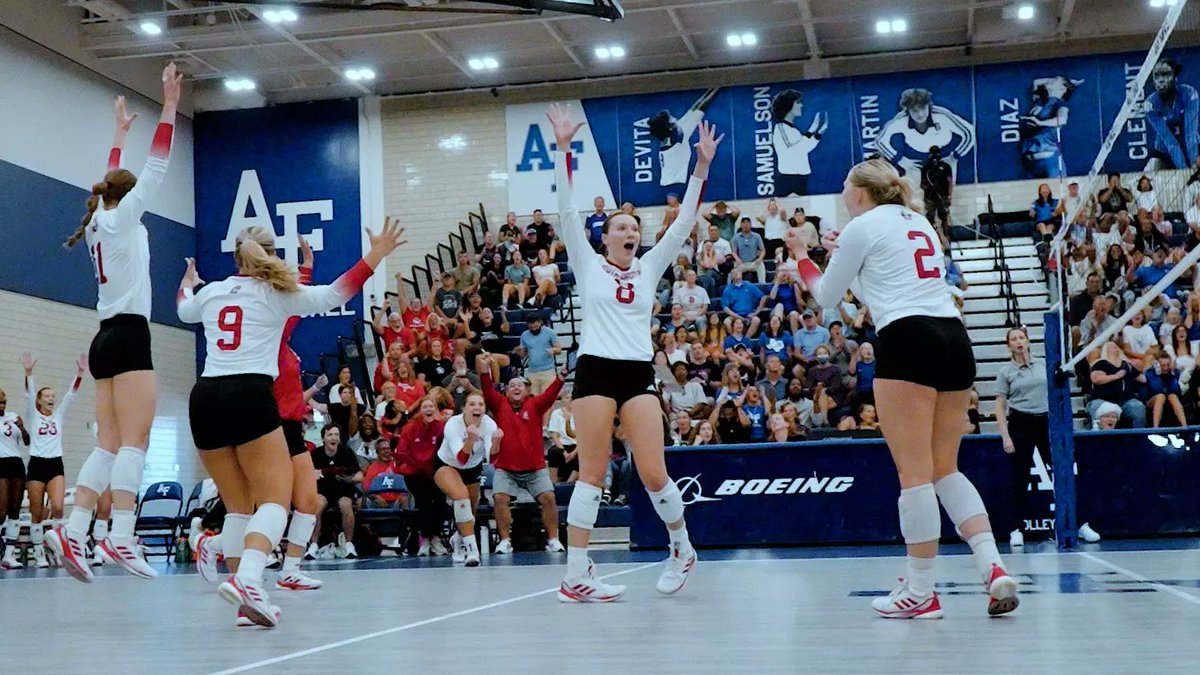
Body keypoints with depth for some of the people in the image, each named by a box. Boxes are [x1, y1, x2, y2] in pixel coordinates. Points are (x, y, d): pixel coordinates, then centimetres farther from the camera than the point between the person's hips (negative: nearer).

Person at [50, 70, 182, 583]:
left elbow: (113, 178, 34)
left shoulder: (100, 222, 17)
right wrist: (169, 106, -6)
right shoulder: (121, 219, -2)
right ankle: (121, 536, -23)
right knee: (135, 440, -14)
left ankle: (73, 531, -5)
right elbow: (156, 166, -7)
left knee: (109, 443, 4)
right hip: (128, 334, -9)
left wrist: (120, 132, 45)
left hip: (108, 338, 9)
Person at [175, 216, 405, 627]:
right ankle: (246, 579, -32)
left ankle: (245, 599, 5)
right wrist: (376, 255, 13)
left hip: (204, 398, 5)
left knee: (238, 504, 13)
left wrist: (187, 283, 63)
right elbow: (334, 294, 7)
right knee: (275, 499, -7)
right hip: (250, 395, -5)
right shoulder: (275, 294, 8)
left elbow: (184, 309, 41)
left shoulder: (211, 292, 18)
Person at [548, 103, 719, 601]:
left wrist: (701, 167, 2)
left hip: (639, 374, 3)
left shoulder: (649, 268, 14)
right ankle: (575, 576, -2)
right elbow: (567, 210, -1)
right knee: (593, 472, -5)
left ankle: (682, 549, 20)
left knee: (653, 473, -4)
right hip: (595, 371, -2)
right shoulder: (588, 266, 7)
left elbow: (683, 224, 9)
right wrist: (563, 148, -8)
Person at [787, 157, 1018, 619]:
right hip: (955, 338, 8)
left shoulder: (861, 226, 2)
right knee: (945, 470, 12)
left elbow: (827, 296, 11)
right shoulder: (918, 223, 24)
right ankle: (993, 568, -2)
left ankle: (921, 592, -1)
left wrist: (801, 257, 27)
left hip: (907, 340, -8)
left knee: (915, 473, -5)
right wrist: (843, 252, 34)